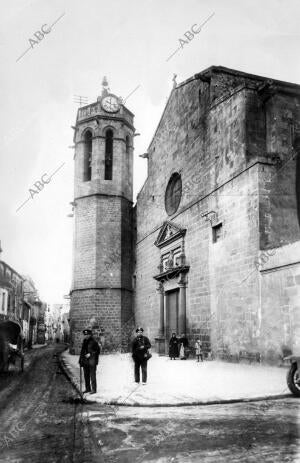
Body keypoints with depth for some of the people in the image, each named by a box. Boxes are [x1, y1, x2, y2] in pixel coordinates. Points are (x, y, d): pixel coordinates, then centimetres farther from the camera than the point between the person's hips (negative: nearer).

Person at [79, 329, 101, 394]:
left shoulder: (94, 342, -9)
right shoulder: (84, 341, 12)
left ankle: (94, 389, 2)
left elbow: (98, 351, -7)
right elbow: (82, 351, 19)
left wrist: (90, 354, -15)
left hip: (92, 361, -7)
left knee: (92, 375, -5)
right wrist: (80, 360, 15)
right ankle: (88, 389, 22)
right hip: (85, 361, 7)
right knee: (86, 375, 11)